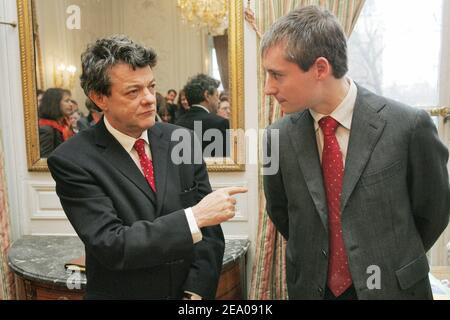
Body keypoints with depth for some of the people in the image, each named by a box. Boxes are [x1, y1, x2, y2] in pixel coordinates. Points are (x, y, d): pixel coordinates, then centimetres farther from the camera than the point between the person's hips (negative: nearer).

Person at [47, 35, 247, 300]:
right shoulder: (72, 160, -17)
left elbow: (208, 229, -5)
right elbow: (110, 245, -25)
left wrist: (196, 292, -15)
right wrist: (194, 217, -30)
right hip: (121, 292, -2)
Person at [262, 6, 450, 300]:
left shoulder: (409, 126, -17)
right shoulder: (279, 136, -9)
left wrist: (388, 265, 6)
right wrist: (313, 261, 5)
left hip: (392, 288, -2)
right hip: (311, 288, 2)